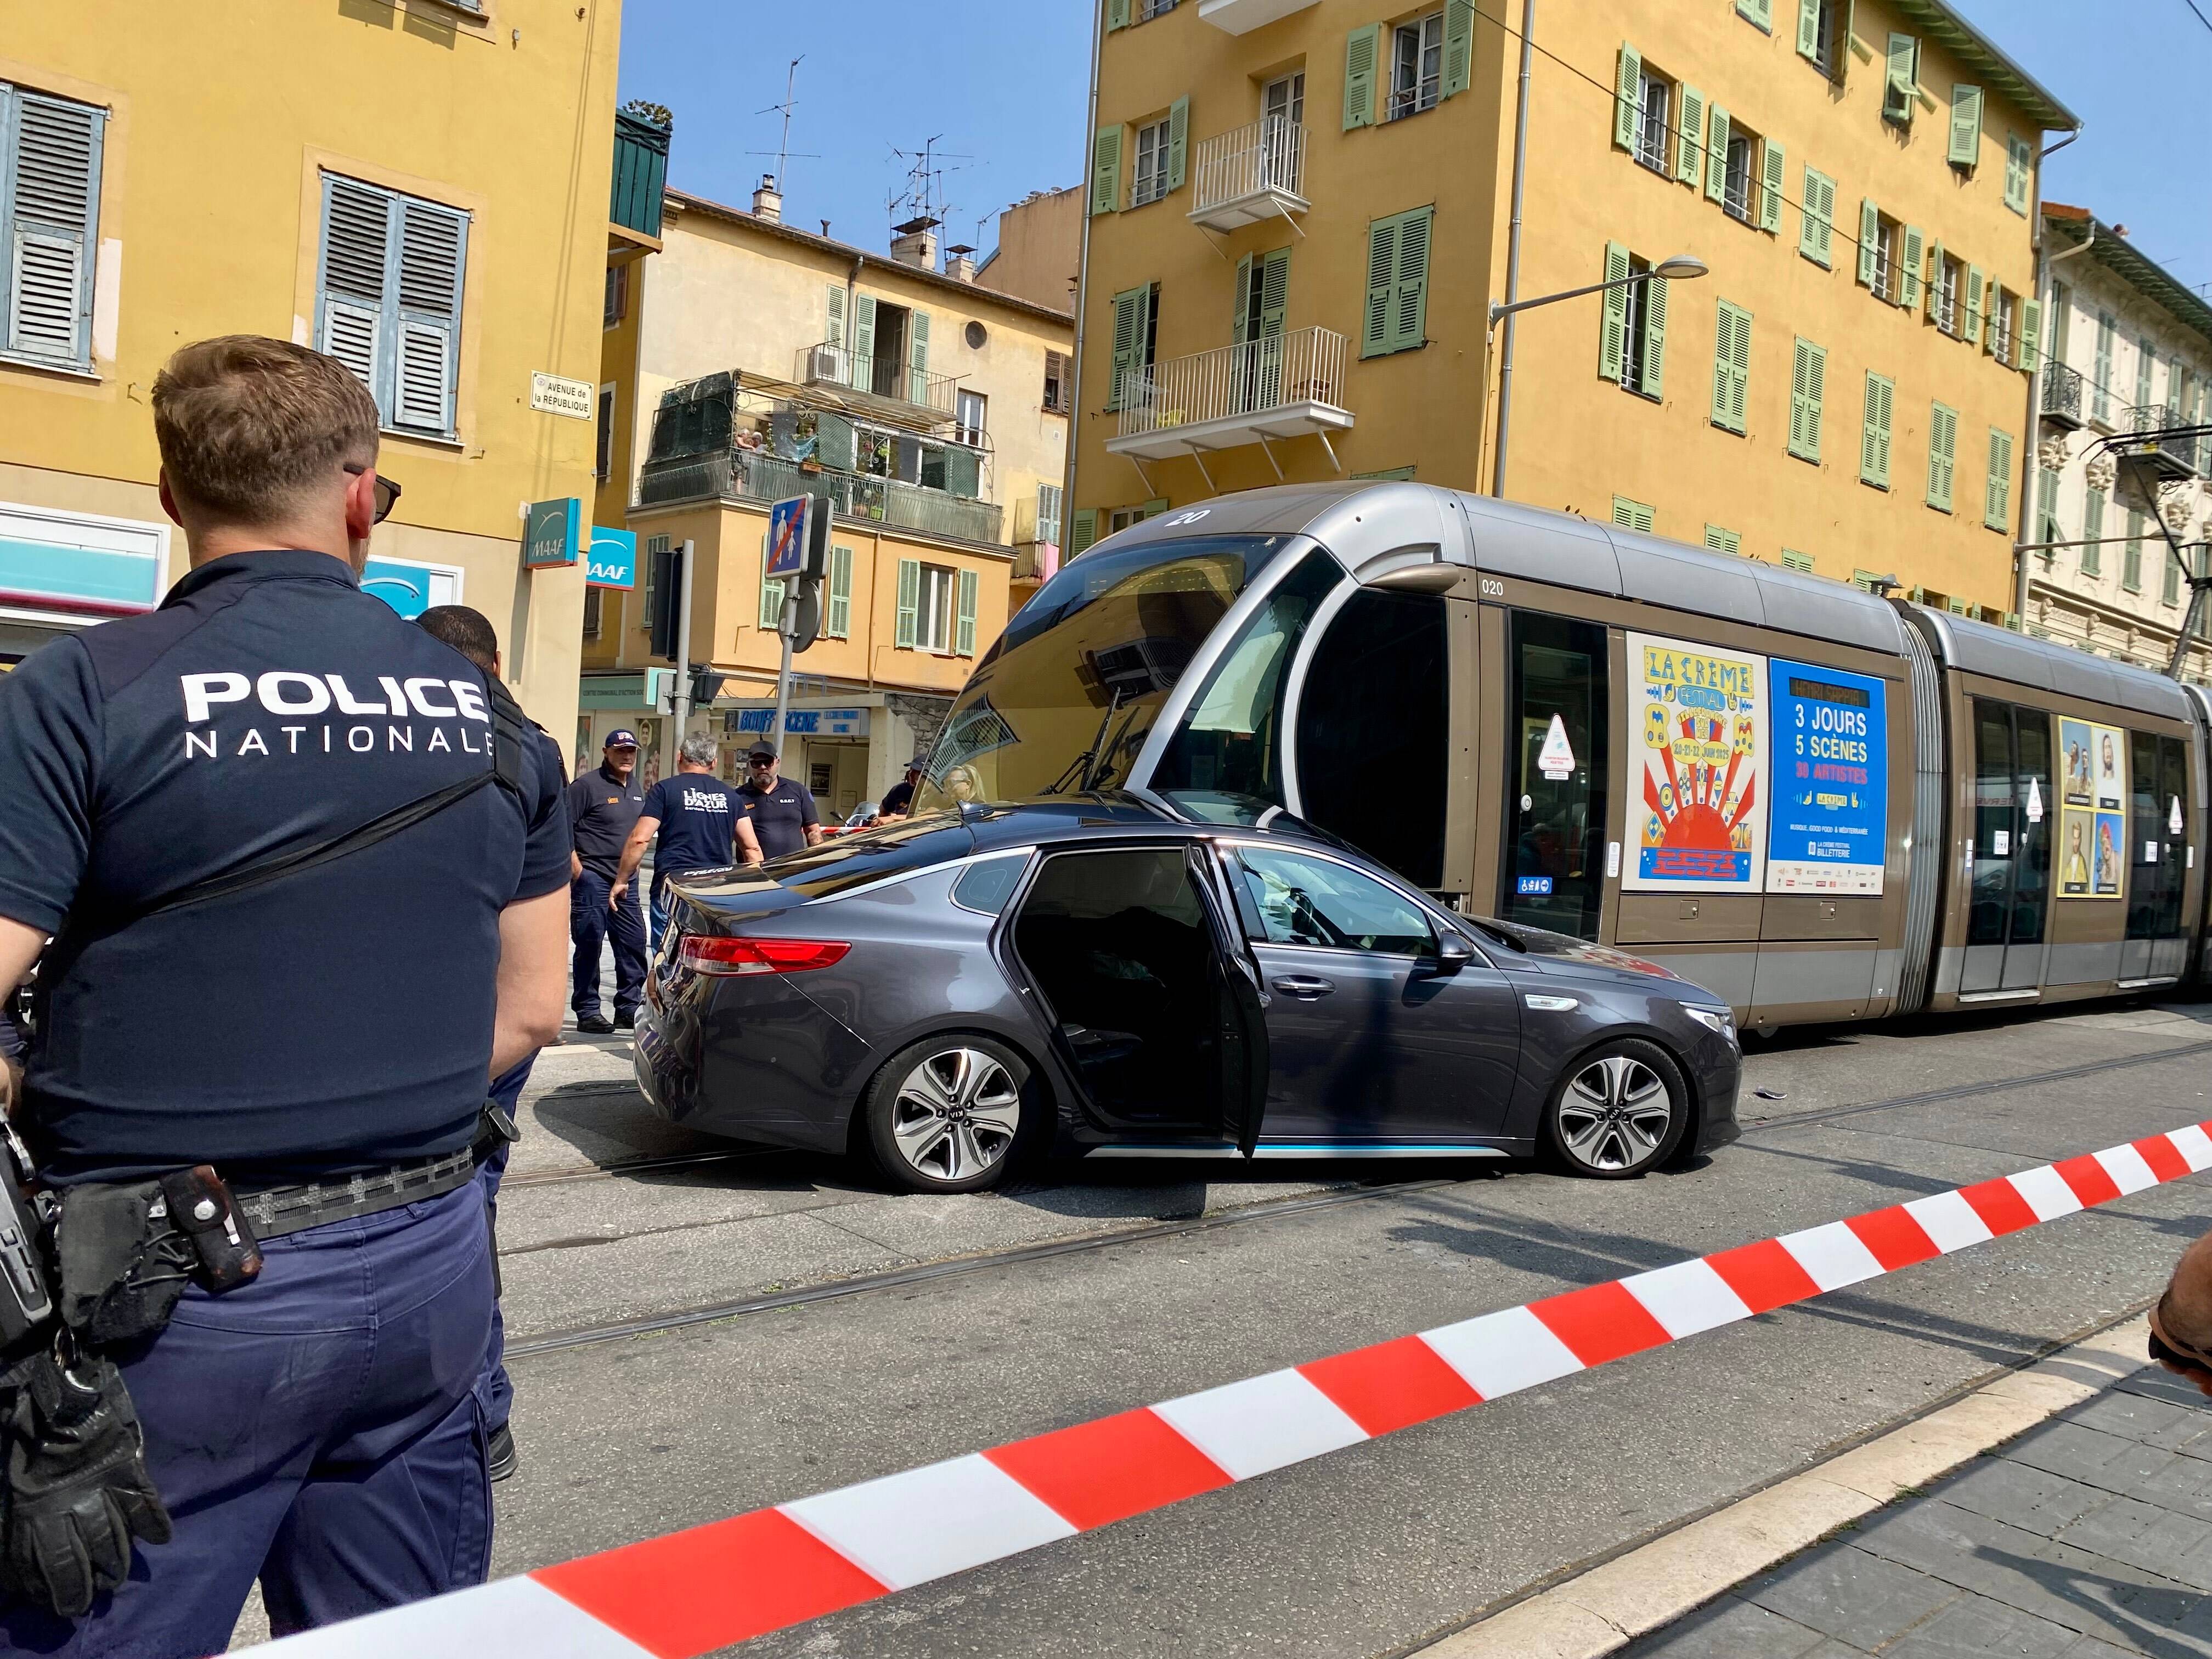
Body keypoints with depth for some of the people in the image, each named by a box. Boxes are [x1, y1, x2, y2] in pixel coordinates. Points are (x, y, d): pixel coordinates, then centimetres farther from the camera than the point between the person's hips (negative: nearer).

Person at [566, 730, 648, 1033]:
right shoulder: (587, 786, -8)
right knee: (589, 946, -3)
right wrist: (577, 870, -17)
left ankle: (628, 1010, 18)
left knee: (634, 945, 8)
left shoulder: (637, 788, 16)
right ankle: (587, 1012, 5)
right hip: (592, 880, -7)